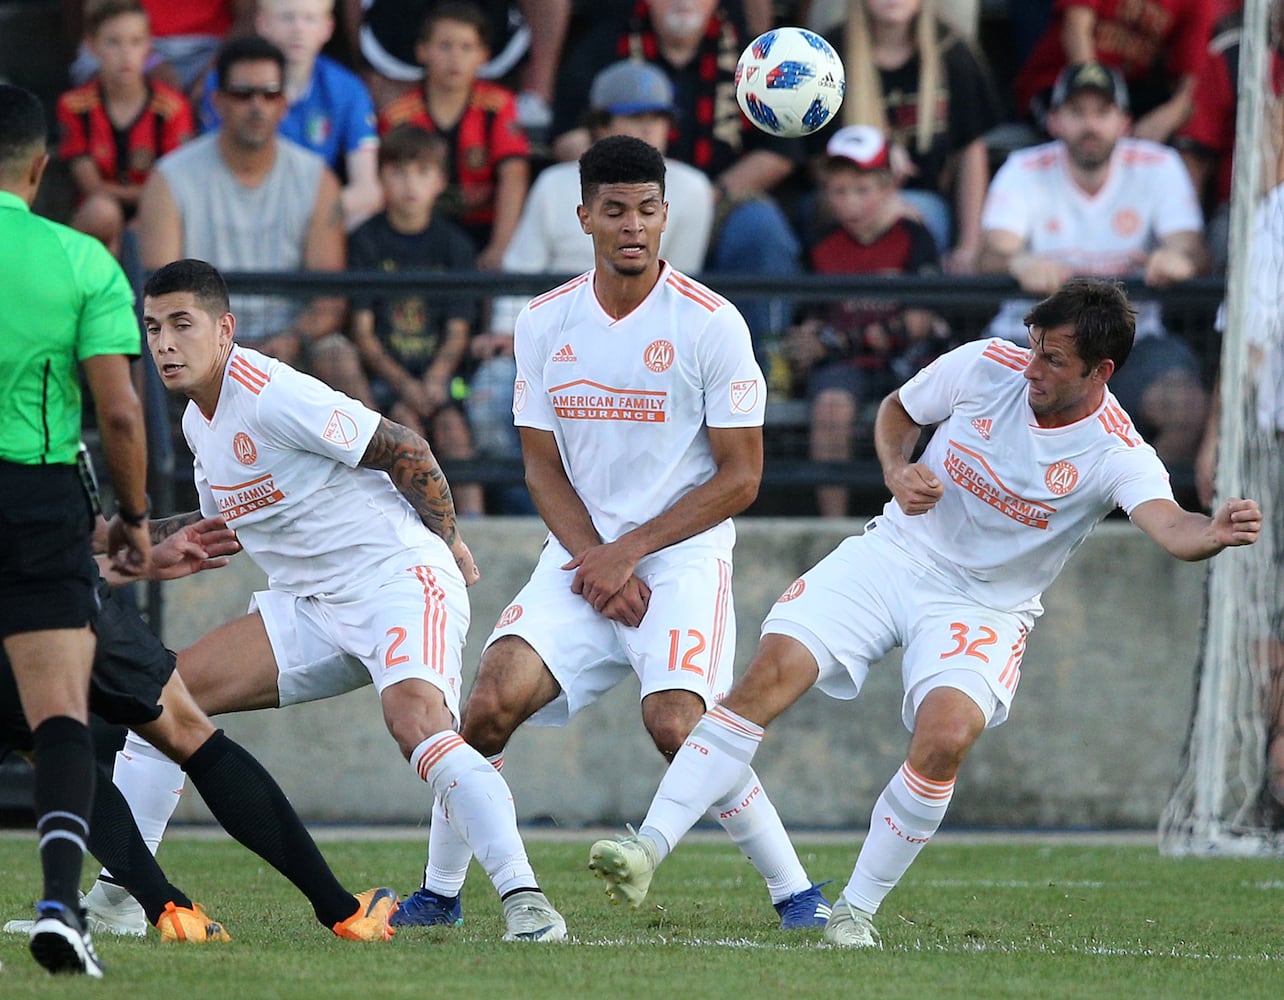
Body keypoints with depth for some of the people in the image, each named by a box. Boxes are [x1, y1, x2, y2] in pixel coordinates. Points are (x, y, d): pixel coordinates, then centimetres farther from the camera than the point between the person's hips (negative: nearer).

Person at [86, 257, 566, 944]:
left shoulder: (271, 397, -19)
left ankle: (525, 901, -35)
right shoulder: (198, 422, 9)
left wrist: (447, 541, -1)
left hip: (400, 579, -9)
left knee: (414, 721, -34)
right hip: (311, 606, 9)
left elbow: (406, 452, -14)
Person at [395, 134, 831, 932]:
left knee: (675, 724, -23)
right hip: (584, 554, 4)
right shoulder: (544, 322, 4)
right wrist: (596, 563, -7)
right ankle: (440, 893, 2)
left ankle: (796, 892, -8)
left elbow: (740, 478, -7)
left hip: (684, 555, -4)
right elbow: (543, 468, 9)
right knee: (494, 700, -14)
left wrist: (628, 553, -11)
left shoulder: (711, 322, -8)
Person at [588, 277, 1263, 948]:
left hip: (986, 609, -2)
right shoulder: (986, 366, -8)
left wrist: (1215, 534, -60)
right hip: (892, 557, 2)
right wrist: (898, 473, -9)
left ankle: (856, 911, -9)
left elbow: (1168, 526, -37)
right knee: (771, 672, -18)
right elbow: (896, 411, 11)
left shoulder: (1117, 455, -18)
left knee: (946, 737, -28)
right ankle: (649, 849, -18)